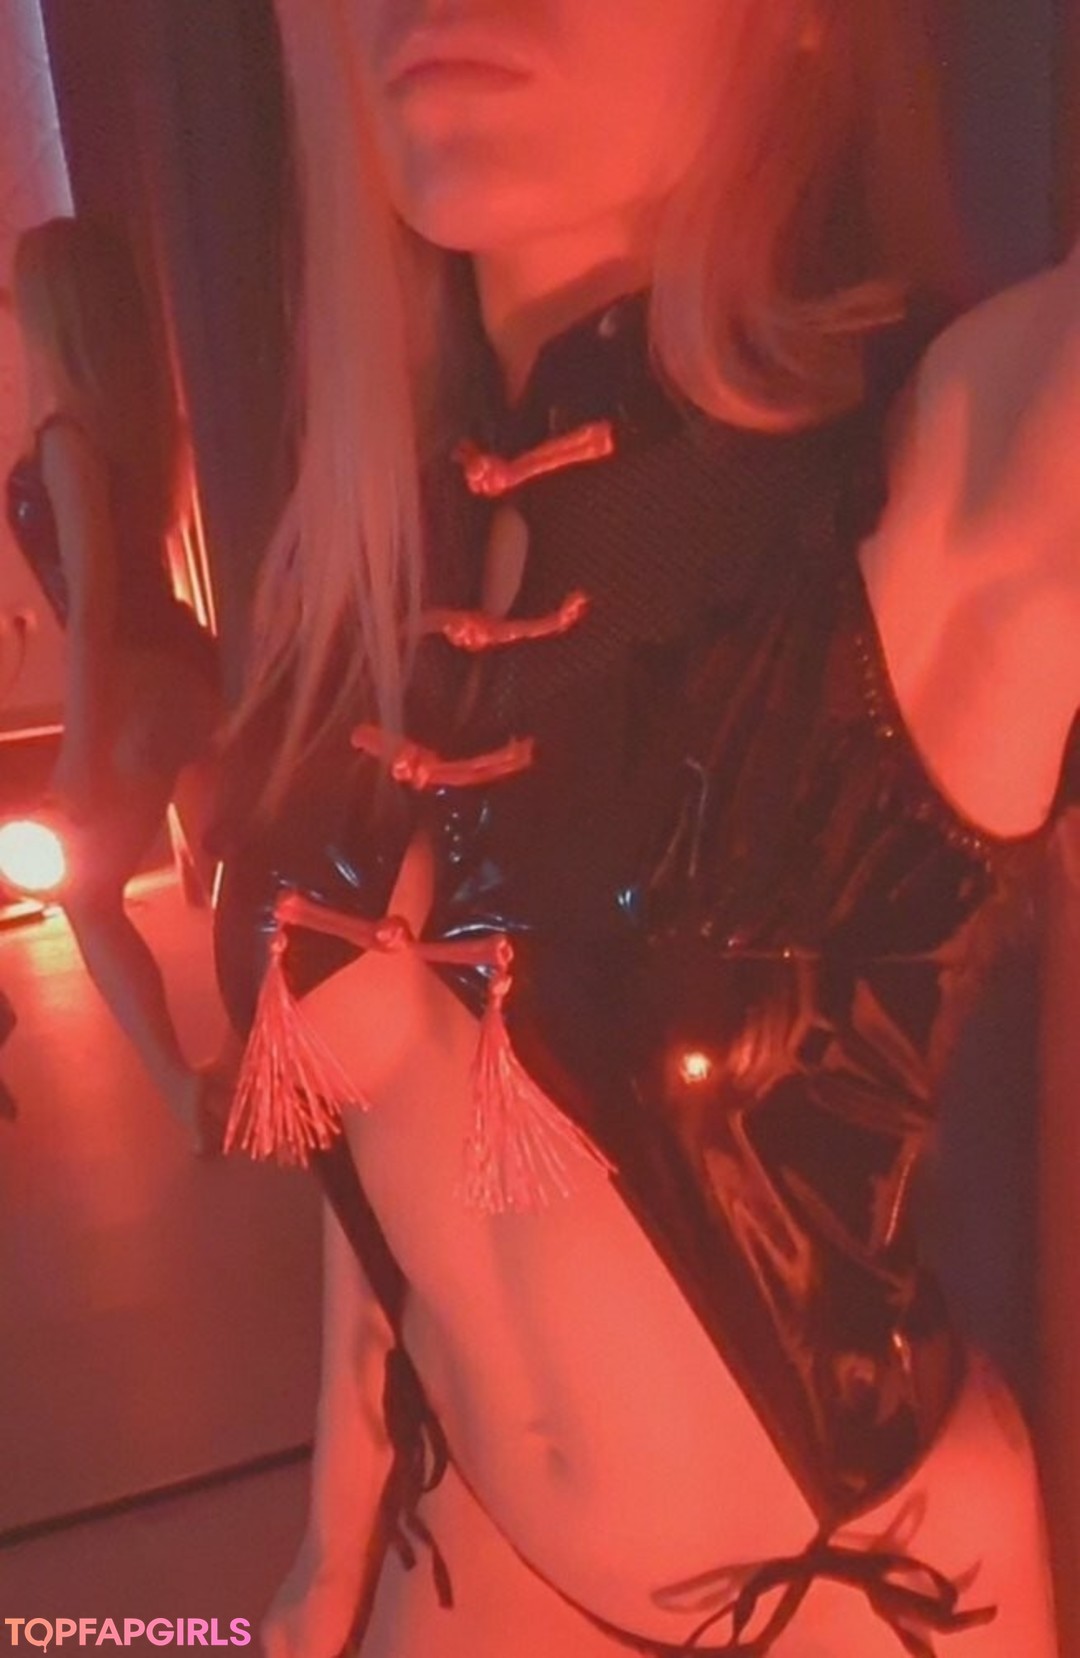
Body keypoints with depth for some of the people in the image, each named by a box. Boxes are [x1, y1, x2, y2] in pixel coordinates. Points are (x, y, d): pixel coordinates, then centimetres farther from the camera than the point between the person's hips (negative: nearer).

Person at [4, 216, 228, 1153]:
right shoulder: (141, 409, 6)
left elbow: (93, 605, -20)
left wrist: (80, 751, -17)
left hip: (141, 686, -8)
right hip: (187, 666, 8)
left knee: (86, 893, 8)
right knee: (224, 872, 17)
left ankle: (186, 1094, 7)